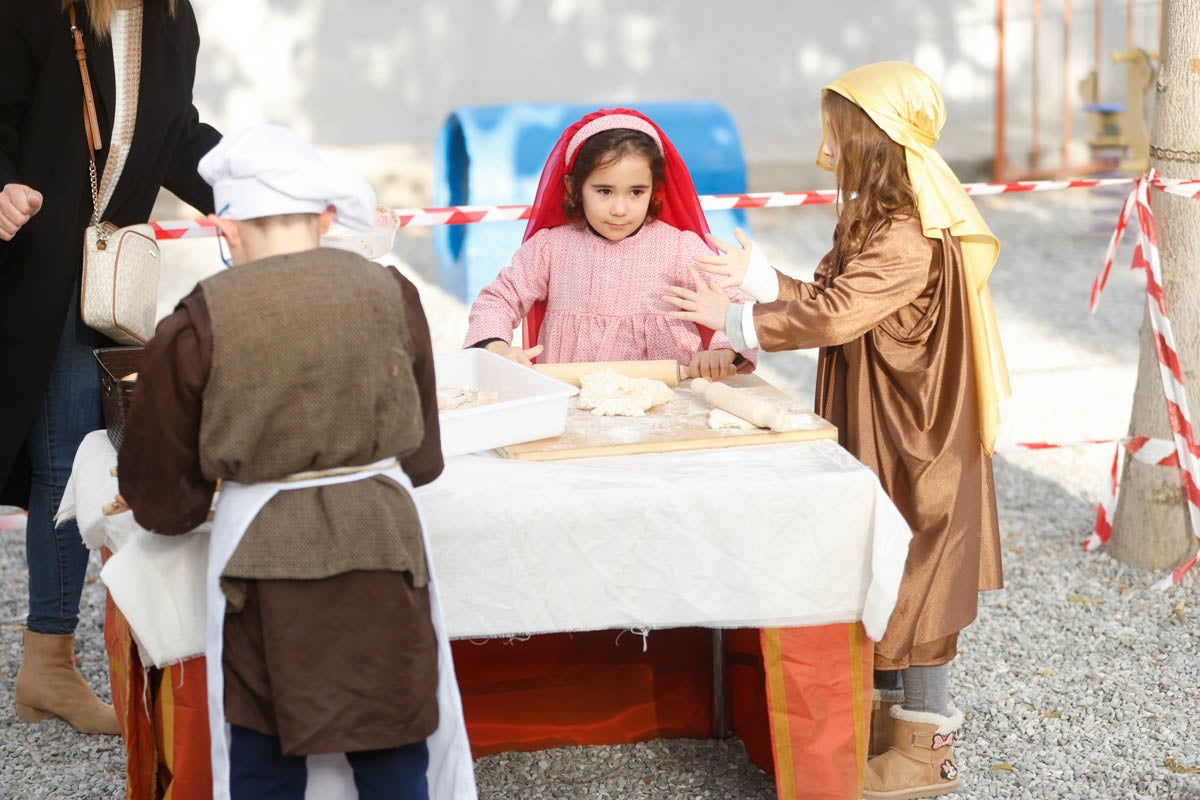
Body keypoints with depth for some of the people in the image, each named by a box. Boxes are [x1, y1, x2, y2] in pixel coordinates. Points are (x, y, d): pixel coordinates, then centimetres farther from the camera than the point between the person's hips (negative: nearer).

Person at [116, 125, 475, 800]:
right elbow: (423, 457, 9)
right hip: (382, 539, 2)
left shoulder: (198, 324, -8)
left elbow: (164, 500, 0)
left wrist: (190, 503, 22)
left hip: (262, 547, -2)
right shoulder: (390, 294, -1)